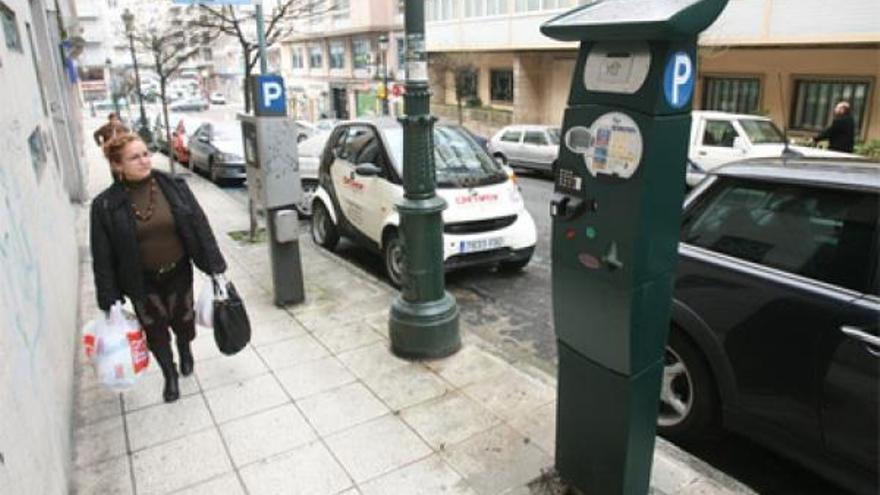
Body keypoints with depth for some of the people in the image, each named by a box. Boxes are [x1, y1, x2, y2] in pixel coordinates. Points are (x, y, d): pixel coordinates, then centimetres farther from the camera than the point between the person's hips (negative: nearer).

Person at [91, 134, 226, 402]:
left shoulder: (174, 186, -12)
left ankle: (185, 350, 52)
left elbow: (200, 226, -7)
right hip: (142, 281, -1)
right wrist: (109, 300, -10)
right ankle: (170, 376, 36)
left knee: (182, 320, 17)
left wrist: (215, 266, -8)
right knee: (155, 330, 12)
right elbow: (103, 256, -10)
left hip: (178, 272, 1)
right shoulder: (106, 205, -14)